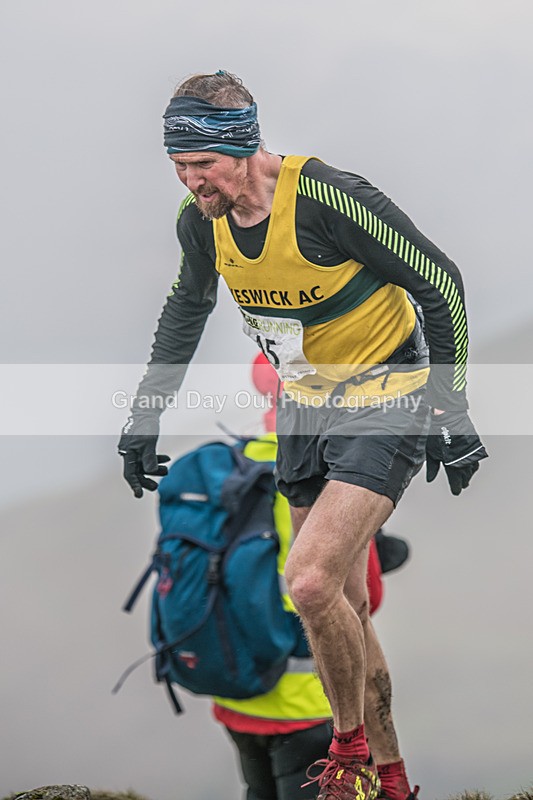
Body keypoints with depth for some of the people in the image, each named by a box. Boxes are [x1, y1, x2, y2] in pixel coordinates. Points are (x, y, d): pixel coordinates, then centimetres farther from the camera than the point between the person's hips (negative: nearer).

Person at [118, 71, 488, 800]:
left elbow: (440, 284, -18)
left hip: (385, 403, -7)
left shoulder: (330, 199, -28)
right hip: (306, 407, 7)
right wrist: (145, 415, 12)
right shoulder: (201, 219, -7)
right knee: (343, 606, 10)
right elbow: (188, 306, 15)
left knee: (312, 581, -22)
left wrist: (450, 412, -15)